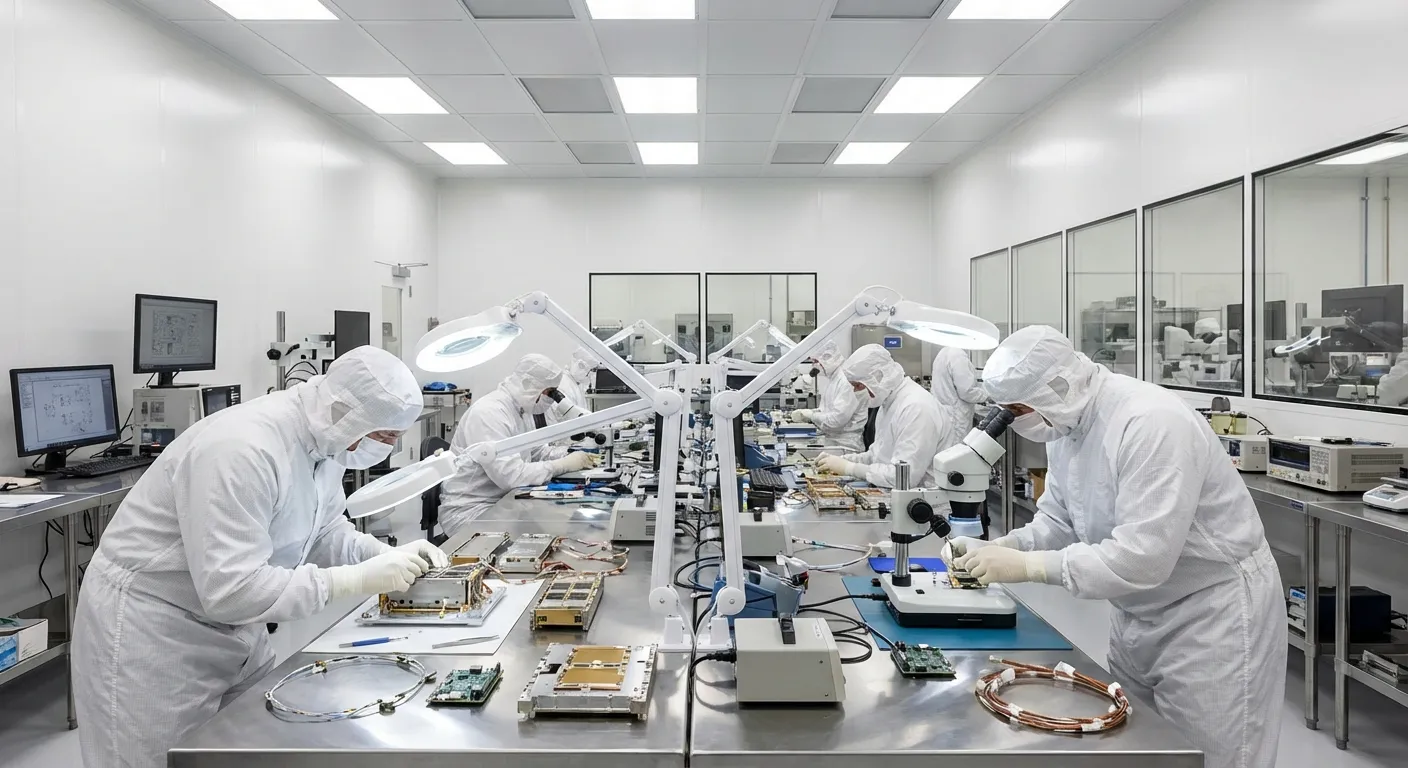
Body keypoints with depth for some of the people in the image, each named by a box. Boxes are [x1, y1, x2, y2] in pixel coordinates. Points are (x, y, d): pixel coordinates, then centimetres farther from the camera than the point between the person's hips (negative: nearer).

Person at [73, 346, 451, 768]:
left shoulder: (326, 443, -6)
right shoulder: (243, 450, -33)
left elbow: (326, 533, 7)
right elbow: (230, 590, -36)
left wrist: (390, 555, -12)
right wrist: (358, 580, -34)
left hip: (231, 626, 8)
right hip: (153, 628, -8)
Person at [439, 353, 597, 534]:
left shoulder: (521, 408, 5)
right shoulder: (489, 413, -25)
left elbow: (535, 452, 15)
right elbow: (510, 475, -31)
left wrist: (571, 454, -2)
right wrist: (563, 465, -24)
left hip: (501, 501, 9)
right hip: (469, 510, -9)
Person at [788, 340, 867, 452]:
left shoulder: (847, 381, -18)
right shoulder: (833, 378, 15)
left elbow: (838, 419, -23)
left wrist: (811, 415, -11)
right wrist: (806, 412, 4)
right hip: (832, 441, 9)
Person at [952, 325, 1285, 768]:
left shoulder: (1152, 424, -31)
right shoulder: (1066, 421, -4)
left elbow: (1141, 558, -34)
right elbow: (1058, 521, 3)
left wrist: (1026, 566, -33)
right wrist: (997, 549, -14)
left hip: (1213, 611, -8)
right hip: (1142, 613, 8)